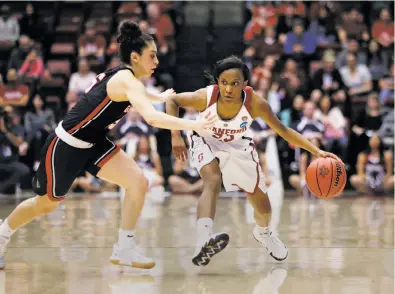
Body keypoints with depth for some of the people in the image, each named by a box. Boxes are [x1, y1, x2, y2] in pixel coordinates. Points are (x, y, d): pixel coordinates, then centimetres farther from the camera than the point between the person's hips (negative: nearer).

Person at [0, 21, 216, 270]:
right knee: (46, 205, 11)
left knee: (138, 183, -8)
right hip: (66, 146, -9)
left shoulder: (123, 76, 2)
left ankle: (124, 250, 1)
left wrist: (161, 97, 45)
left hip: (93, 143, 9)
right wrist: (193, 125, -45)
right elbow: (151, 118, -42)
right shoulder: (126, 81, -26)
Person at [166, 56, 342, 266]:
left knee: (262, 204, 11)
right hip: (206, 142, -2)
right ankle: (203, 243, -49)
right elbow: (172, 100, -16)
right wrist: (175, 136, -26)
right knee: (213, 182, -34)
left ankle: (263, 233, 47)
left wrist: (317, 152, -31)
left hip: (238, 146, 2)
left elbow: (283, 131, -23)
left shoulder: (255, 103, -33)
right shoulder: (205, 97, -34)